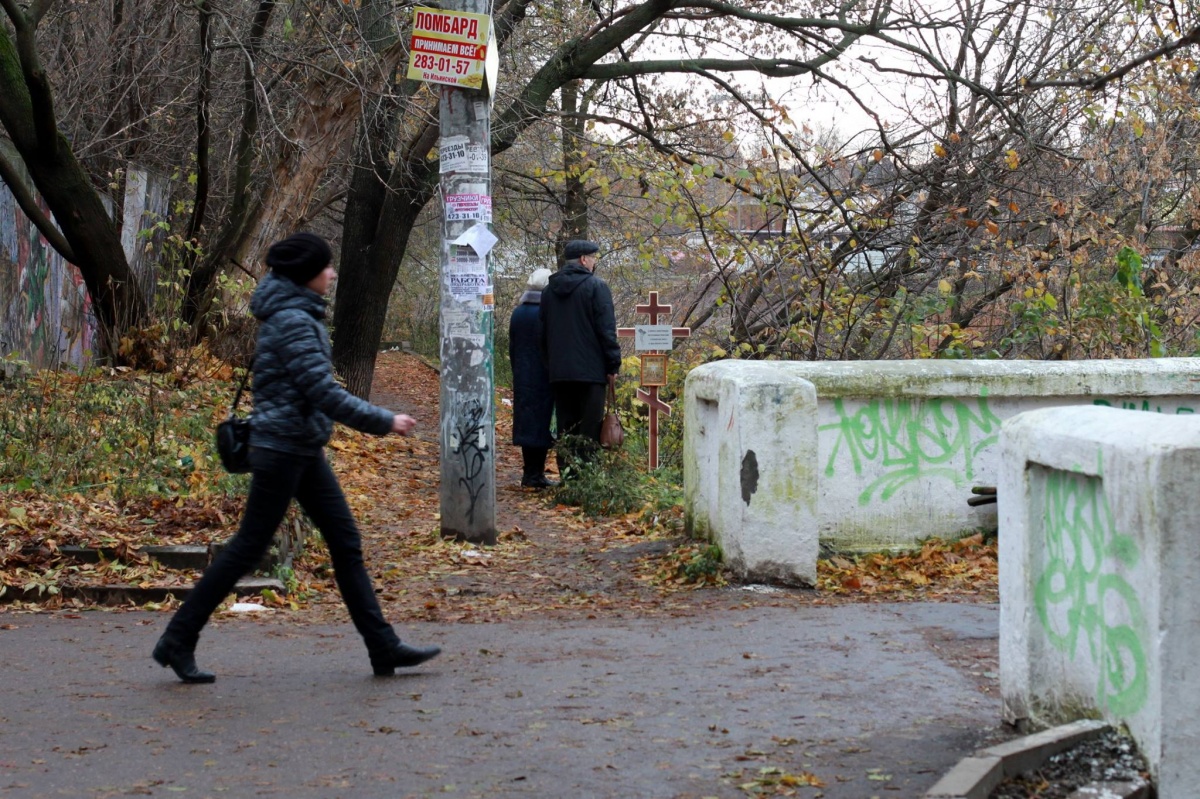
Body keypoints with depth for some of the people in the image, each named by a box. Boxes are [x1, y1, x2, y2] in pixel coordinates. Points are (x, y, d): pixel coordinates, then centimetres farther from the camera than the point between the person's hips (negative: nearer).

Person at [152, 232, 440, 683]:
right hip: (282, 448, -10)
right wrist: (384, 422, -16)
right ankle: (178, 640, 8)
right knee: (248, 548, -2)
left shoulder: (298, 315, 13)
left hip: (305, 451, 10)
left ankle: (383, 647, 10)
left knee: (346, 543, 8)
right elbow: (324, 394, -23)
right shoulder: (292, 321, -18)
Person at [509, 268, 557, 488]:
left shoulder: (518, 313, 5)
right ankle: (536, 474, -1)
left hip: (522, 378, 6)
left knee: (526, 421, 11)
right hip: (544, 378, -6)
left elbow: (512, 348, 11)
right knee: (542, 422, -1)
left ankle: (529, 473, 16)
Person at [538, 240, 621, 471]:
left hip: (558, 372, 6)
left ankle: (566, 474, 8)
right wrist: (613, 365, -6)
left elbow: (543, 332, 18)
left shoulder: (549, 289, 14)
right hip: (591, 370, -6)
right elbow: (607, 330, -11)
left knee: (565, 428, 9)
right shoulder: (596, 286, -7)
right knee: (589, 426, -3)